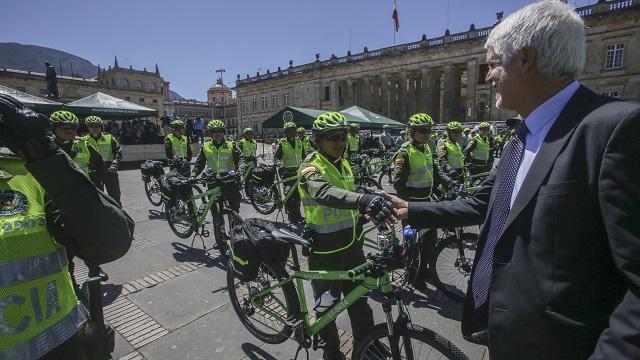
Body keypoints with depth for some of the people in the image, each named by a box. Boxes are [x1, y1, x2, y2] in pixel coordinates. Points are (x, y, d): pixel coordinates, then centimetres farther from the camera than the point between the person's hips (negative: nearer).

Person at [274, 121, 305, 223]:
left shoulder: (299, 142, 9)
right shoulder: (282, 143, -3)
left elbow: (303, 155, 20)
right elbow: (276, 157, -9)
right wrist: (279, 163, -28)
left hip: (298, 170, 4)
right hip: (288, 172, -4)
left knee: (298, 194, 10)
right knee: (289, 195, -3)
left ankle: (297, 214, 22)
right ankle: (291, 216, 7)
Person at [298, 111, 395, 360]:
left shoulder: (344, 165, 8)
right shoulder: (310, 168, -17)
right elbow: (324, 193, -40)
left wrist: (372, 210, 11)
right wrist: (362, 200, -56)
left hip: (352, 246, 6)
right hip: (325, 251, -6)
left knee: (359, 300, 18)